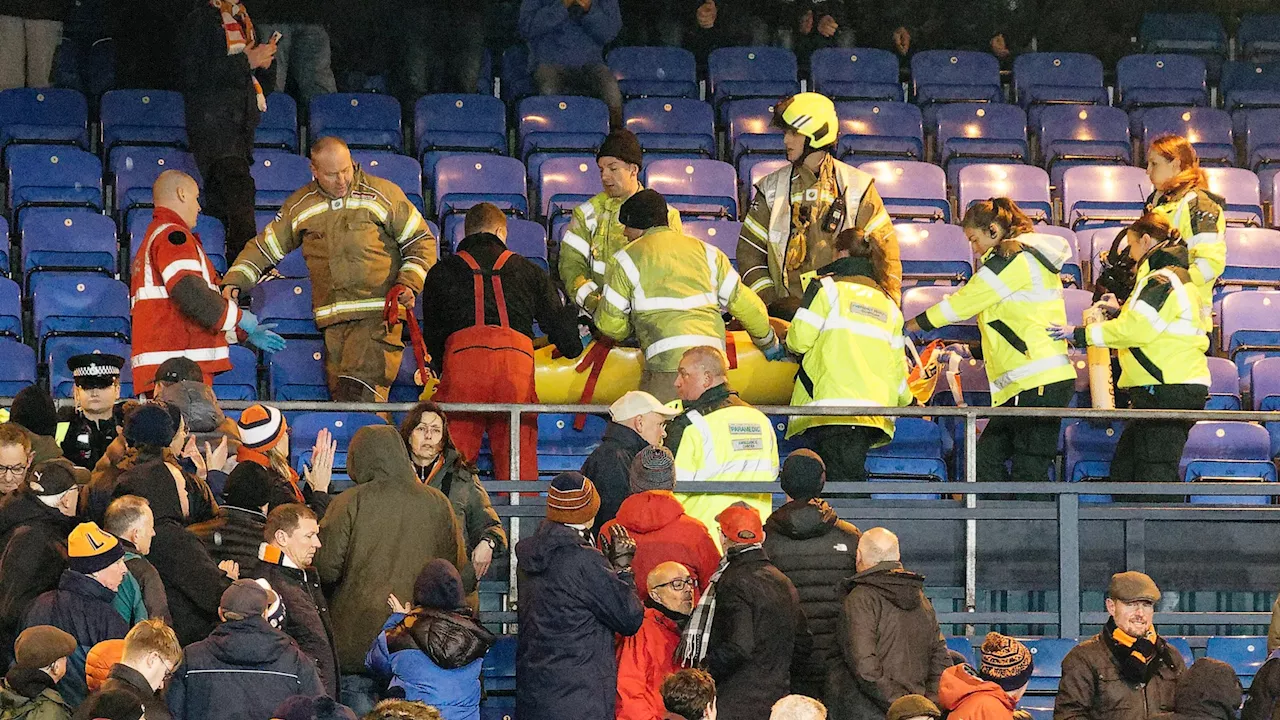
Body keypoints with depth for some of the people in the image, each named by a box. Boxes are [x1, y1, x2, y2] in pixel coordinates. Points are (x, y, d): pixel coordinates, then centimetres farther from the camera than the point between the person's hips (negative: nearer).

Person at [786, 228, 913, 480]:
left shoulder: (827, 287, 4)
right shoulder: (888, 303, 22)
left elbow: (800, 340, -1)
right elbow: (897, 365, 23)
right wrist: (904, 399, 41)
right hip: (876, 408, 6)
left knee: (846, 479, -12)